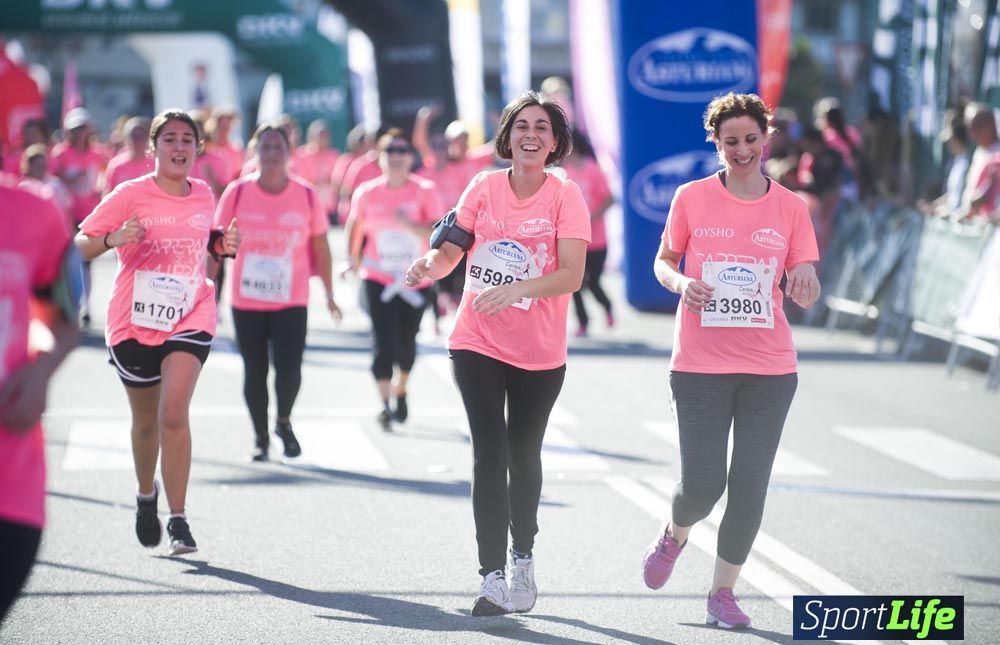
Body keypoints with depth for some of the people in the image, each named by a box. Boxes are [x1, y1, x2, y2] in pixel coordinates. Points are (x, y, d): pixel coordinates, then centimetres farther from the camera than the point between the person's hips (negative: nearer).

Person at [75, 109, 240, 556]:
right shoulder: (130, 195, -5)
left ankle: (178, 520, -14)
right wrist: (114, 238, -25)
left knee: (174, 413, -18)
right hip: (134, 320, 0)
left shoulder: (204, 196, 7)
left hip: (189, 318, 1)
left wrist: (223, 245, 3)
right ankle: (146, 496, 43)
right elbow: (79, 246, -5)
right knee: (146, 420, 14)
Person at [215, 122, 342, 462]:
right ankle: (260, 436, 25)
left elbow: (320, 247, 6)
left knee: (289, 370, -11)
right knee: (254, 373, 6)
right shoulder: (237, 193, -2)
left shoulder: (306, 195, -1)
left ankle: (284, 422, 18)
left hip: (291, 302, -1)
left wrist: (329, 294, 7)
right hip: (246, 302, 1)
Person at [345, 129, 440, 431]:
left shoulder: (424, 192, -7)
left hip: (416, 279, 0)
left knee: (406, 343, 12)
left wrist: (411, 225, -32)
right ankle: (385, 405, -12)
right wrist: (353, 256, 13)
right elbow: (354, 224, 16)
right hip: (378, 279, 0)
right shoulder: (366, 193, -2)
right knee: (383, 341, -12)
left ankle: (401, 391, 38)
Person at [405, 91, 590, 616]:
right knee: (489, 454, -9)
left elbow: (571, 274, -19)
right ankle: (492, 577, -8)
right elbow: (451, 250, 2)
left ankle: (522, 558, 35)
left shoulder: (565, 197, -9)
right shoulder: (484, 187, -1)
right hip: (478, 343, 1)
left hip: (539, 353, -1)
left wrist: (515, 289, -34)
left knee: (523, 456, 14)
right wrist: (431, 263, -21)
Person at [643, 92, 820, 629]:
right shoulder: (691, 198, 1)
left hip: (770, 368, 1)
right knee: (703, 484, -6)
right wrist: (680, 283, -11)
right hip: (700, 364, -1)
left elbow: (804, 288, 4)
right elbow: (663, 261, 11)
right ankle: (675, 534, 30)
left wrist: (805, 283, -20)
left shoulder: (790, 207, 4)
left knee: (750, 485, -2)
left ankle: (723, 591, 15)